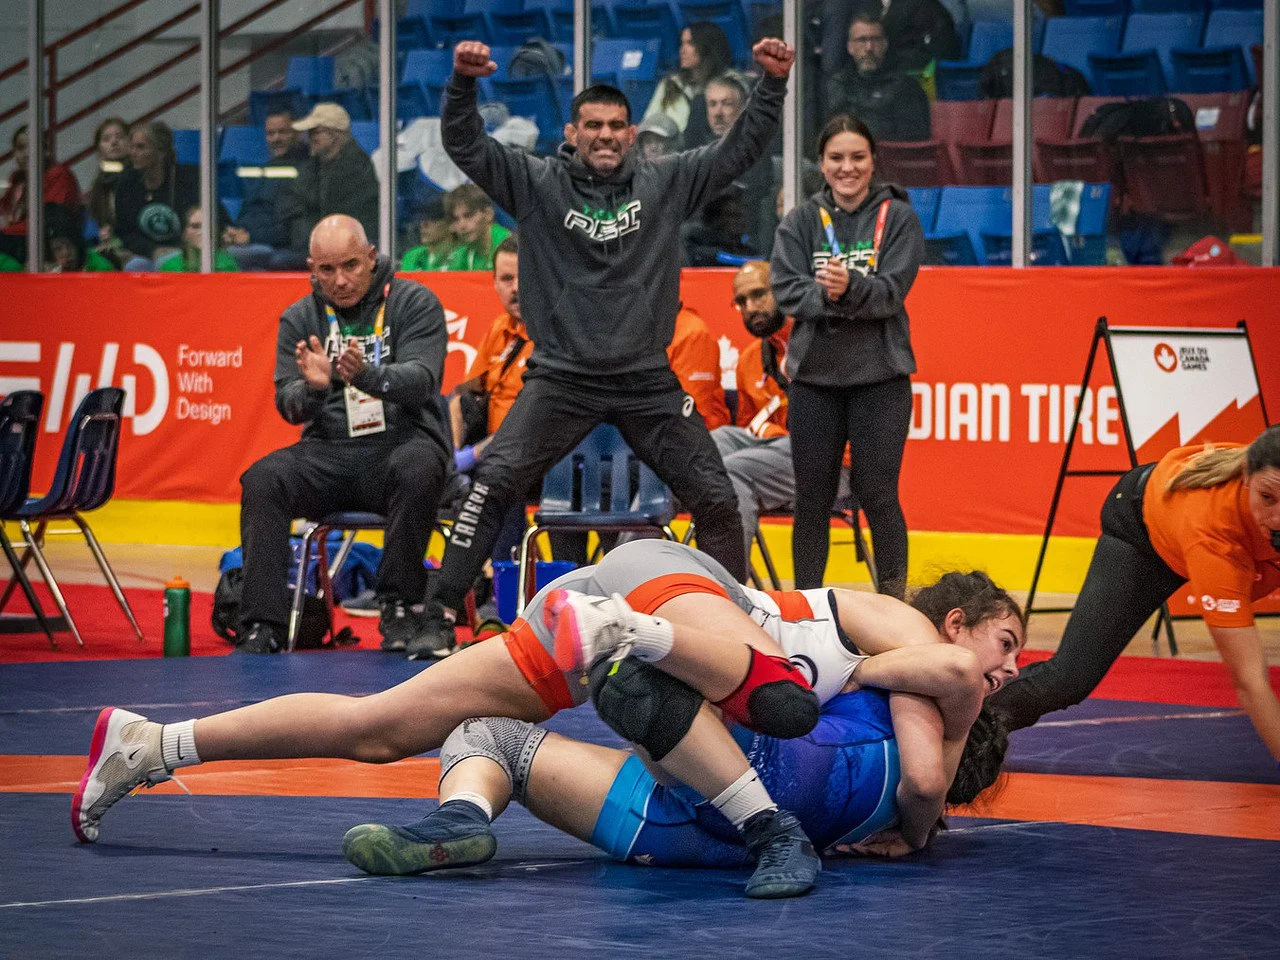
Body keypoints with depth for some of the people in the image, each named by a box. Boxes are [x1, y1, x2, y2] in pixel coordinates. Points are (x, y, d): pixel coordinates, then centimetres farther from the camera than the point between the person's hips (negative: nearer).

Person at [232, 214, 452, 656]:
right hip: (330, 451, 3)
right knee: (262, 480, -25)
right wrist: (313, 387, -23)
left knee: (417, 469, -37)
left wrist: (365, 374, -35)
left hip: (401, 441, -3)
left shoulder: (414, 303, 1)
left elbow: (421, 380, -14)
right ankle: (263, 627, -25)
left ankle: (400, 610, -23)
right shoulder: (300, 318, 10)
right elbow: (288, 405, 2)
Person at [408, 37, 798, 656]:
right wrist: (463, 81, -25)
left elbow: (740, 149, 3)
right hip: (561, 378, -2)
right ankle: (438, 615, -11)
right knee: (493, 482, -17)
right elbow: (465, 145, -8)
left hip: (647, 381, 2)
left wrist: (773, 82, -9)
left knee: (714, 496, 1)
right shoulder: (538, 183, -1)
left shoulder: (665, 184, 4)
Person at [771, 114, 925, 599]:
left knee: (877, 494, -4)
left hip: (880, 376, -2)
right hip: (813, 375, 2)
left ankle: (895, 598, 7)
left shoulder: (898, 217, 1)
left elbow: (892, 291, -11)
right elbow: (786, 290, -4)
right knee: (811, 497, 6)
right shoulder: (800, 221, 7)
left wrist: (849, 288, -31)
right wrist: (826, 295, -22)